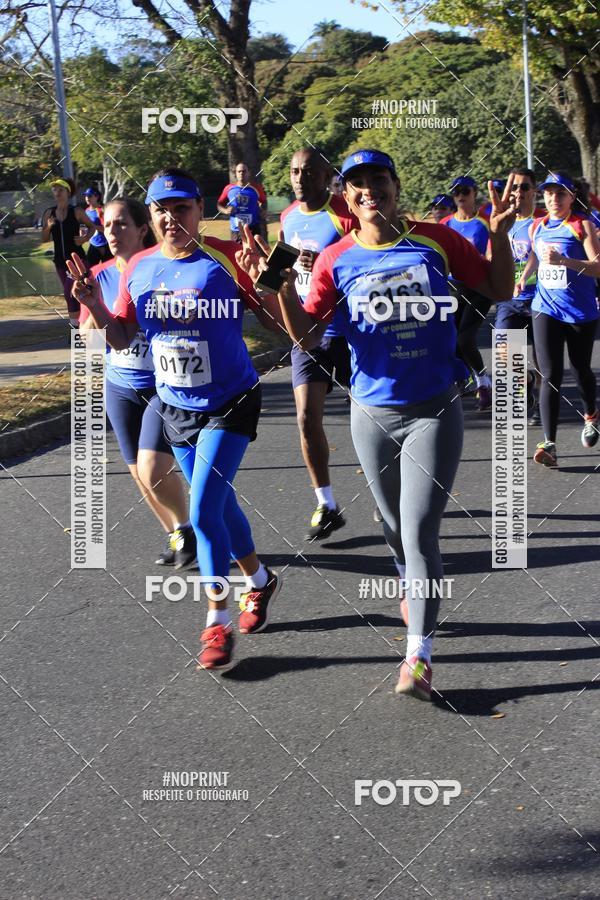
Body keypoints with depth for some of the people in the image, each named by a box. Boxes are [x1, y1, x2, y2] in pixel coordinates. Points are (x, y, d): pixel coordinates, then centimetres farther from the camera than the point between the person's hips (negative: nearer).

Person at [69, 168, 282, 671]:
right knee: (219, 503, 18)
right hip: (175, 407, 6)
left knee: (204, 511, -12)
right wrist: (94, 305, -13)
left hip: (229, 405, -6)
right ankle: (260, 581, 41)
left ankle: (217, 623, 2)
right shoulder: (139, 268, -1)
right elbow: (121, 339, 5)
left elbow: (280, 325, -17)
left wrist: (259, 279, -34)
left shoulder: (225, 258, -16)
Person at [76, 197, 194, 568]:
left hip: (165, 386, -5)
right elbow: (88, 339, 1)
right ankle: (176, 536, 33)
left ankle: (186, 527, 12)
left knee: (153, 471, -16)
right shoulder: (100, 276, 0)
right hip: (120, 389, 5)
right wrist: (93, 305, -18)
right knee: (140, 474, 12)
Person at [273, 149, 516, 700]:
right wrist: (283, 288, -18)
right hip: (373, 414, 2)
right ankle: (415, 590, 46)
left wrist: (500, 234, -11)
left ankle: (419, 654, -4)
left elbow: (498, 291, 3)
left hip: (434, 411, -2)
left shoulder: (435, 240, -3)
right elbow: (307, 337, -4)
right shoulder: (337, 260, -2)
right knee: (396, 527, 17)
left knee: (420, 531, -10)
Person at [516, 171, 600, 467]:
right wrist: (523, 277, 10)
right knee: (550, 375, -10)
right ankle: (549, 443, -15)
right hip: (546, 309, 2)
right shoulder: (537, 227, 7)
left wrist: (563, 260, -27)